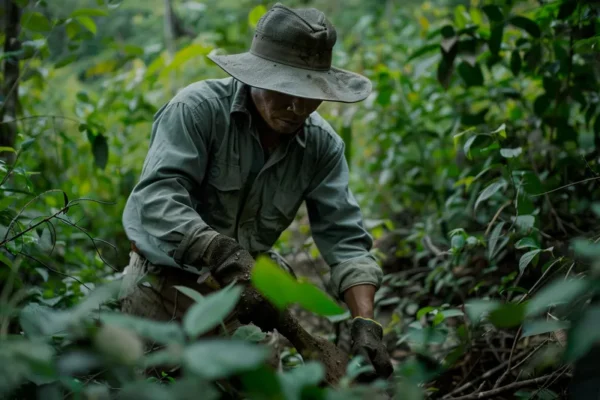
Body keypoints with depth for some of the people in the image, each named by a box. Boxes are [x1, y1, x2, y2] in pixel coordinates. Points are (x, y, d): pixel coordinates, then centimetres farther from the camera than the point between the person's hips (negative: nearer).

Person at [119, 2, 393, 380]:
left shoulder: (322, 145, -7)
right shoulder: (198, 108, -20)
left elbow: (345, 237, -10)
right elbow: (157, 198, -31)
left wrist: (365, 323, -24)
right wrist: (226, 258, -44)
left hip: (240, 284, 4)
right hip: (164, 281, -3)